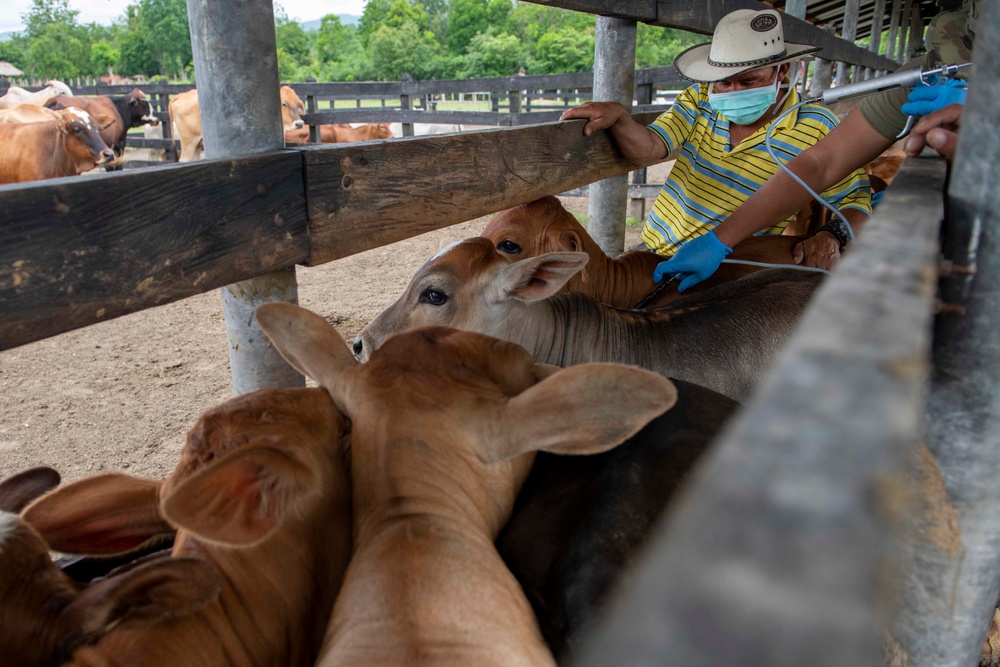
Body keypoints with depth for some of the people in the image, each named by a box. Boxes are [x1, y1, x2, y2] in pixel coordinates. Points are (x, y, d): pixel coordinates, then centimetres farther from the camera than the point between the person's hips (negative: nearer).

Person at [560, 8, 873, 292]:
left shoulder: (816, 129, -6)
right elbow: (648, 150, -11)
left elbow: (854, 201, 1)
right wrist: (617, 116, -31)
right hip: (654, 254, 4)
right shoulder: (700, 98, 3)